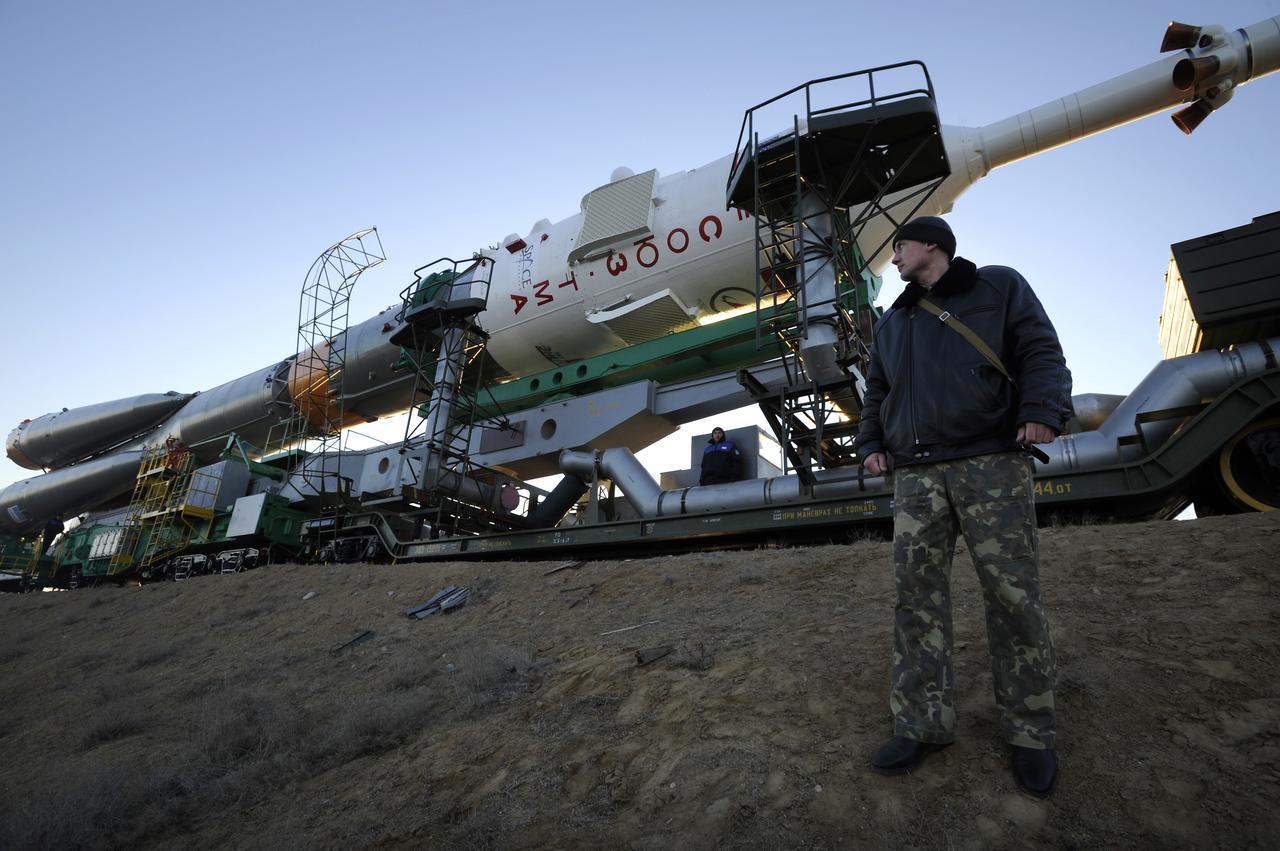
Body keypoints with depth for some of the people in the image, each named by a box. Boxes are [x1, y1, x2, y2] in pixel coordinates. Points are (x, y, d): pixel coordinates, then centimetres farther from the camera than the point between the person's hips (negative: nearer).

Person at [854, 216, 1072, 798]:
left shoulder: (999, 287, 12)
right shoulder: (892, 322, 24)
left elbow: (1041, 352, 2)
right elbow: (876, 393, 27)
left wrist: (1042, 410, -15)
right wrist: (869, 444, 13)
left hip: (991, 466, -4)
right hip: (915, 477, 4)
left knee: (1013, 597, -2)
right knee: (916, 600, -1)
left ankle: (1030, 732, 13)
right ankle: (922, 726, 7)